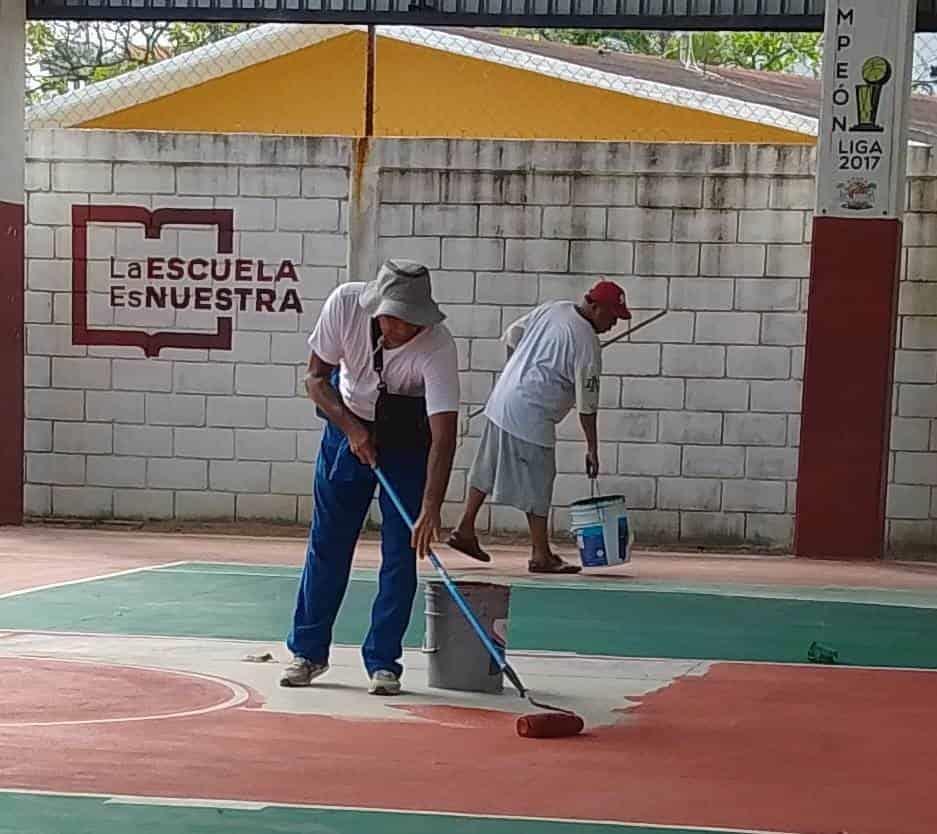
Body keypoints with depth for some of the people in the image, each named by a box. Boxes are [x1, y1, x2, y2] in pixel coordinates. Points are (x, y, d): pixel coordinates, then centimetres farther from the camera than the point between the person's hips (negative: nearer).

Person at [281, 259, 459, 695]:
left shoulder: (438, 346, -33)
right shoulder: (344, 304, -26)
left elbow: (443, 434, -37)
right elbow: (316, 377, -10)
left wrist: (431, 508, -45)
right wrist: (351, 429, -22)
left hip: (409, 439, -2)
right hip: (348, 424, 2)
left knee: (401, 550, -7)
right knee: (327, 543, 5)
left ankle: (383, 662, 3)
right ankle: (308, 651, 18)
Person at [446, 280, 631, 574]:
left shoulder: (551, 309, 6)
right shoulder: (587, 343, -15)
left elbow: (512, 336, 15)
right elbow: (586, 405, -12)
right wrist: (592, 448, -4)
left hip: (501, 400, 9)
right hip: (531, 415, -9)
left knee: (488, 469, 18)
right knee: (538, 483, 0)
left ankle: (465, 530, 26)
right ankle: (541, 555, 6)